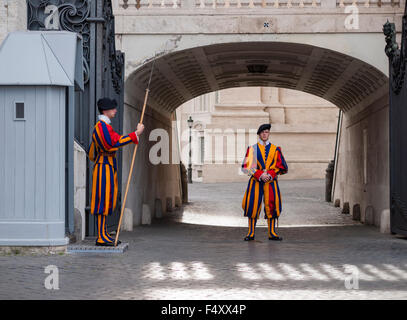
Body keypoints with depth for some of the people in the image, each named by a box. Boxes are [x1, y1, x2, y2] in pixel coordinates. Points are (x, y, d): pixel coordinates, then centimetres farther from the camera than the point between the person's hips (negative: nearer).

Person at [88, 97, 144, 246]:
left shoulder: (104, 126, 20)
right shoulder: (102, 125, -13)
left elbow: (91, 153, 24)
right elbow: (116, 142, -26)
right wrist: (136, 134, -22)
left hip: (108, 169, 11)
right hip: (104, 169, -11)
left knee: (106, 202, 10)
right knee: (103, 201, -10)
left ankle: (103, 235, 12)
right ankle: (101, 237, -9)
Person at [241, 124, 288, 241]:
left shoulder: (275, 149, 8)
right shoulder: (252, 149, 6)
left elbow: (281, 166, 4)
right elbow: (247, 166, -1)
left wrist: (270, 174, -11)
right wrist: (260, 175, -13)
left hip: (271, 182, 1)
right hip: (256, 182, -1)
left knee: (271, 206, -1)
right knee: (253, 206, -4)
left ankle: (272, 233, 7)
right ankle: (251, 233, 4)